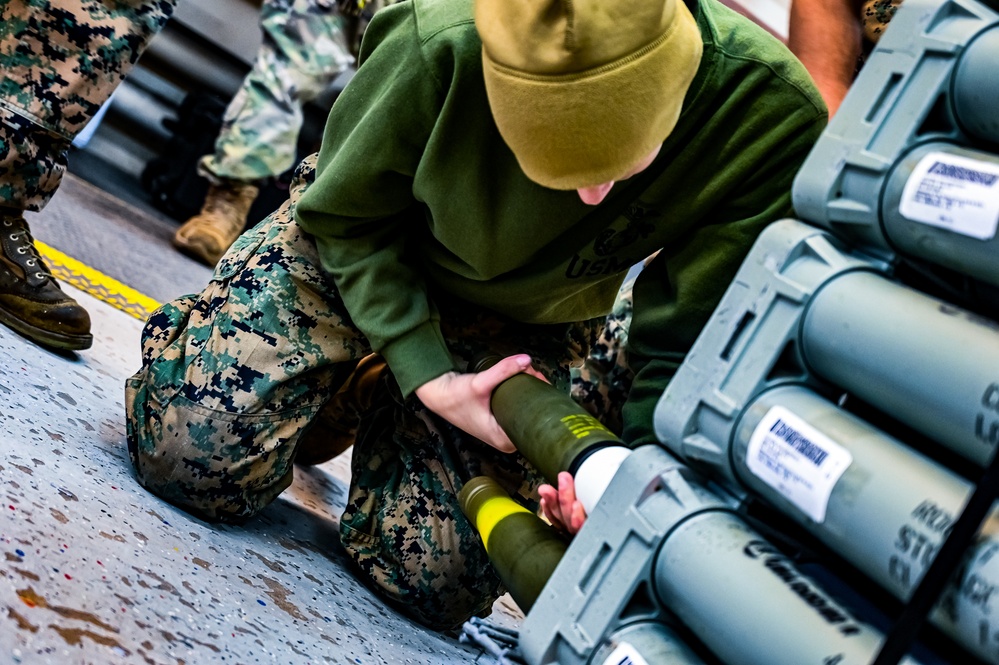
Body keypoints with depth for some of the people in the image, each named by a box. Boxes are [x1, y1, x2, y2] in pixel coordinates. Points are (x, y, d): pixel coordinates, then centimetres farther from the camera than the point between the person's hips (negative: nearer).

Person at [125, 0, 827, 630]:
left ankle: (384, 414, 26)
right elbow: (345, 216, -16)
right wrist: (428, 377, -23)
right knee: (195, 451, -15)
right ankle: (346, 386, 19)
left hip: (528, 332, 2)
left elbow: (685, 341, -22)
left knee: (439, 579, -4)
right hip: (360, 246, -1)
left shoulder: (774, 118, -33)